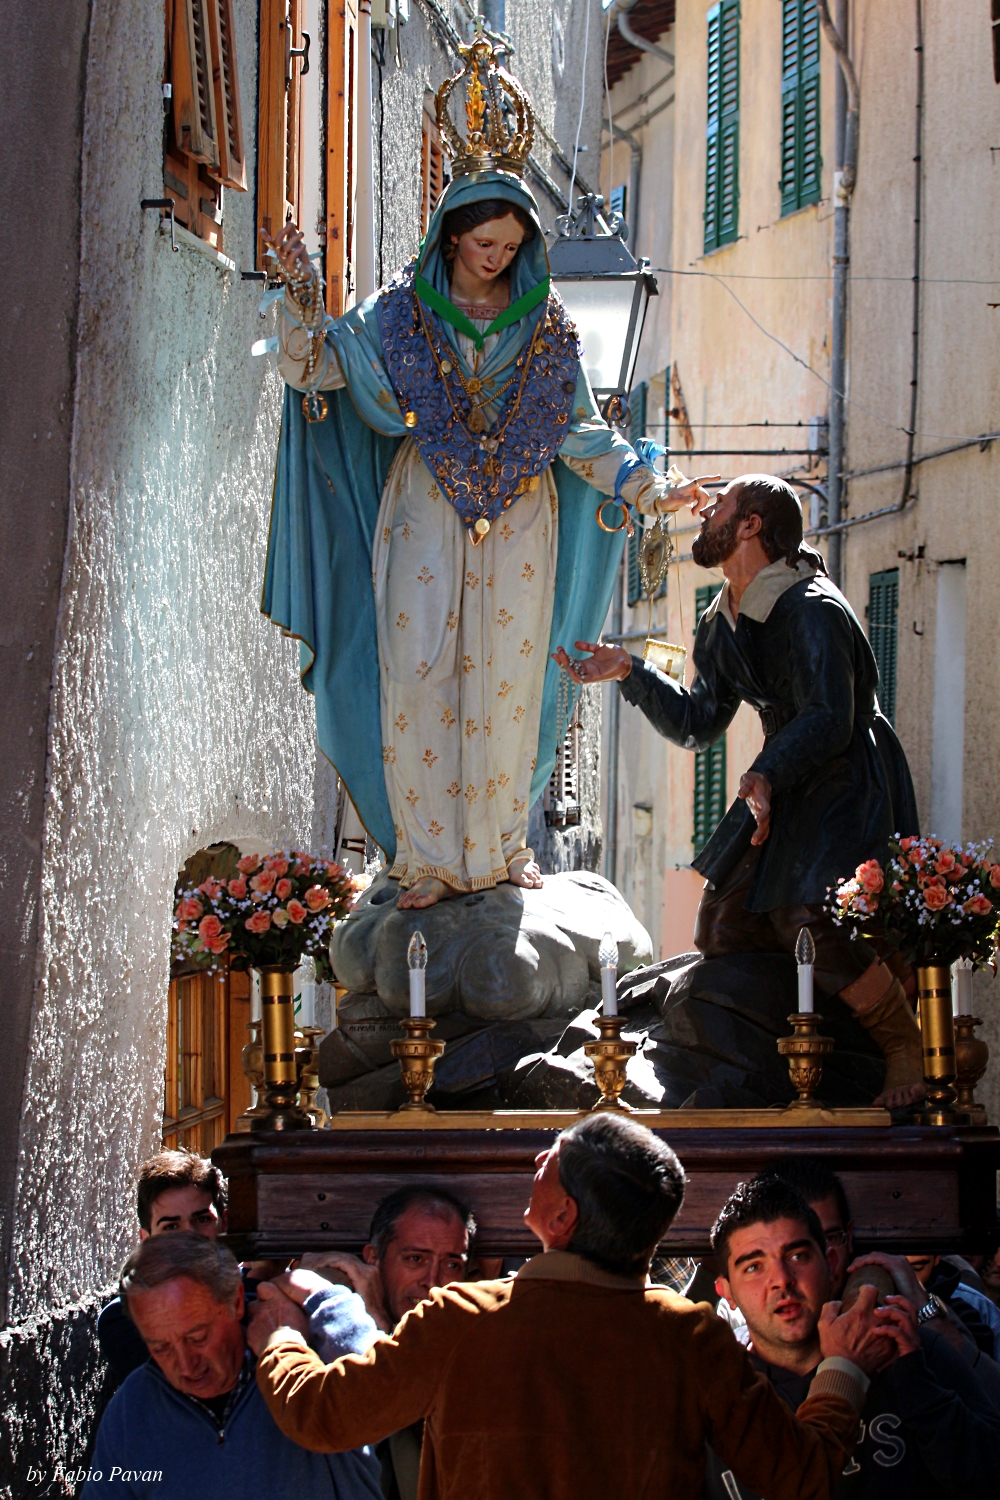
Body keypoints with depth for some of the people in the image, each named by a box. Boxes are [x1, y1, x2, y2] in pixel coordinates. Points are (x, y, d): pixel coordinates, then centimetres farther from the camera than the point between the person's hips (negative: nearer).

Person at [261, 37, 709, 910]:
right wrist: (304, 299, -16)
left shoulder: (545, 324, 6)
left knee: (507, 675, 0)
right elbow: (314, 371, -1)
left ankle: (502, 844, 11)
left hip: (518, 515, 1)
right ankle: (429, 855, -6)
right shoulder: (404, 311, 2)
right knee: (421, 670, -9)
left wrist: (644, 487, 1)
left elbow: (578, 429, 9)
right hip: (425, 509, -1)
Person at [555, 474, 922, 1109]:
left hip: (850, 787, -9)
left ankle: (908, 1050, -5)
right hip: (785, 785, 9)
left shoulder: (812, 611, -20)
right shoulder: (723, 623, 9)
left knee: (812, 924, -25)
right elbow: (699, 724, 12)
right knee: (722, 932, 4)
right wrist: (629, 671, 2)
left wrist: (768, 776, -43)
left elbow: (829, 721, -29)